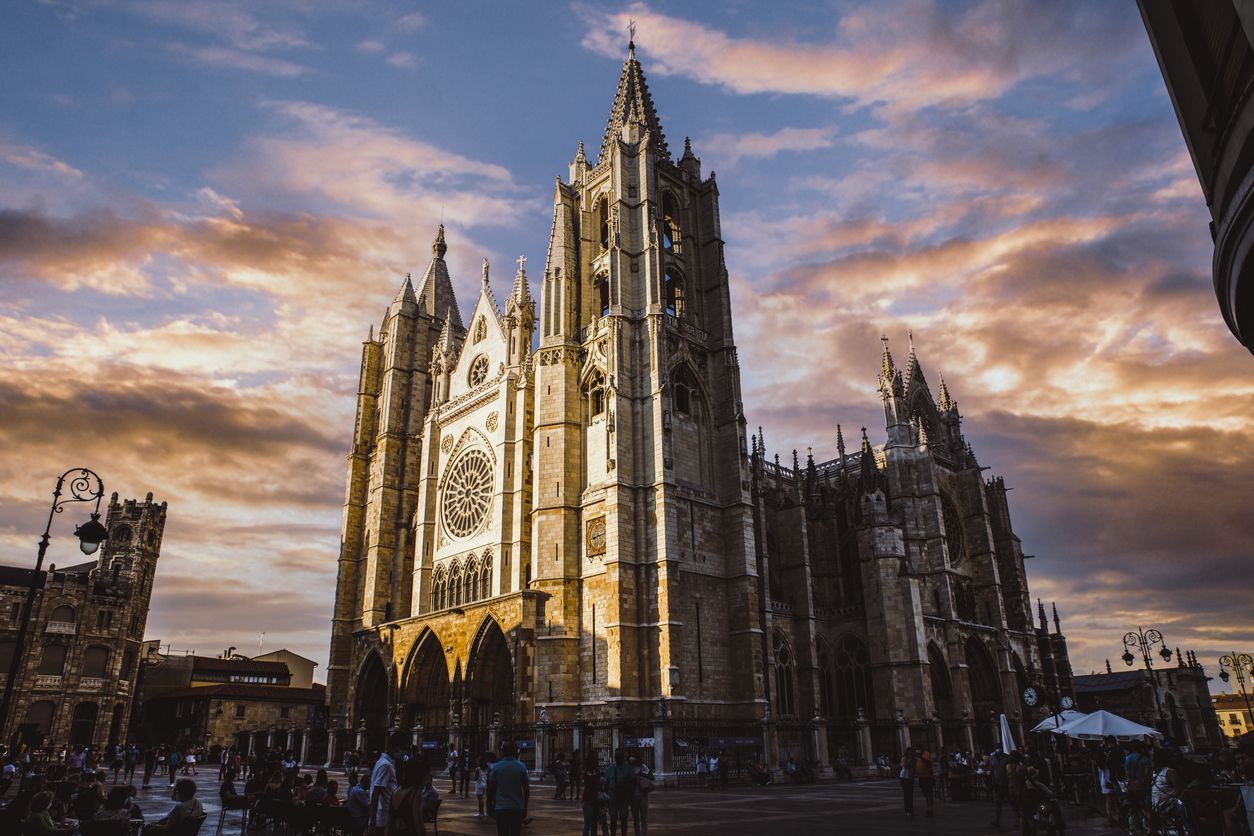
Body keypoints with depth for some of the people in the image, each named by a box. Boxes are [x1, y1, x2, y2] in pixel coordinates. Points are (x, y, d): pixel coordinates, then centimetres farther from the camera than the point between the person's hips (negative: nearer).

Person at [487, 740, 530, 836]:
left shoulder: (496, 767, -2)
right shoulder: (521, 767, -1)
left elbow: (491, 789, -1)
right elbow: (526, 789, 0)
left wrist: (490, 806, 9)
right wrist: (525, 807, 10)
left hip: (501, 808, -1)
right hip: (517, 808, 1)